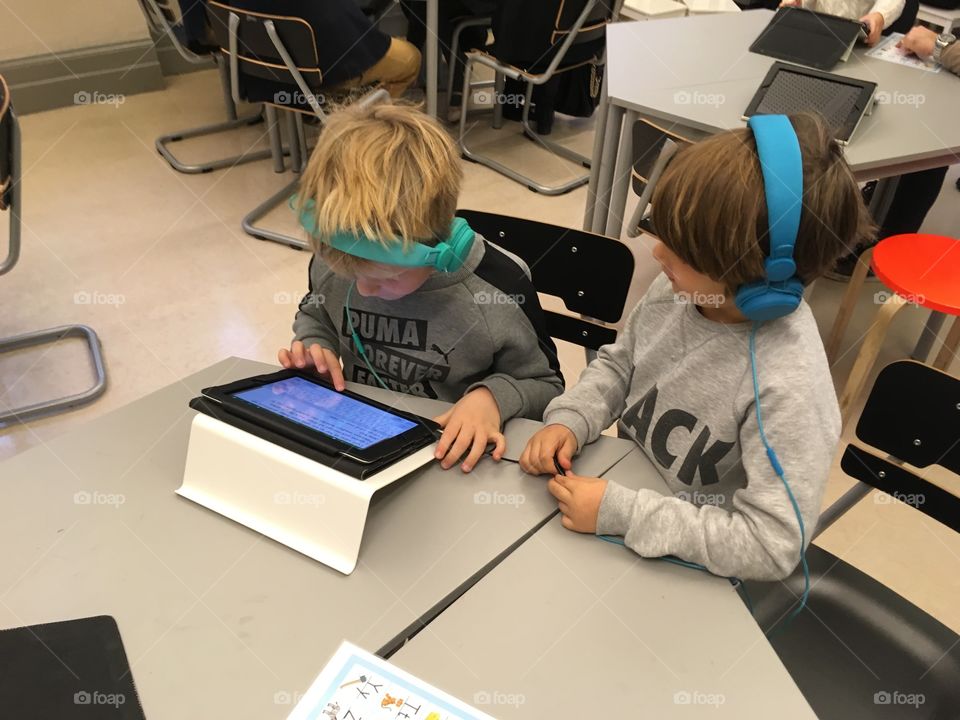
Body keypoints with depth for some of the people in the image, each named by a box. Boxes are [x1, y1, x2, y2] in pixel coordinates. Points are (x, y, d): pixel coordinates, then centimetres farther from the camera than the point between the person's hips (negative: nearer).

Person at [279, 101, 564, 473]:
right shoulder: (330, 262, -9)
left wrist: (493, 397, -23)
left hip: (451, 460, -1)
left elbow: (545, 387, -4)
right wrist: (314, 345, -6)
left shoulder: (501, 292, -19)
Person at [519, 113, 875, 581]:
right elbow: (618, 364, 5)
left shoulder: (789, 388, -31)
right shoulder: (679, 288, -13)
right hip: (623, 484, 7)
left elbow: (771, 546, -27)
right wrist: (569, 420, -13)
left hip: (687, 566, -6)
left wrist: (620, 513, -28)